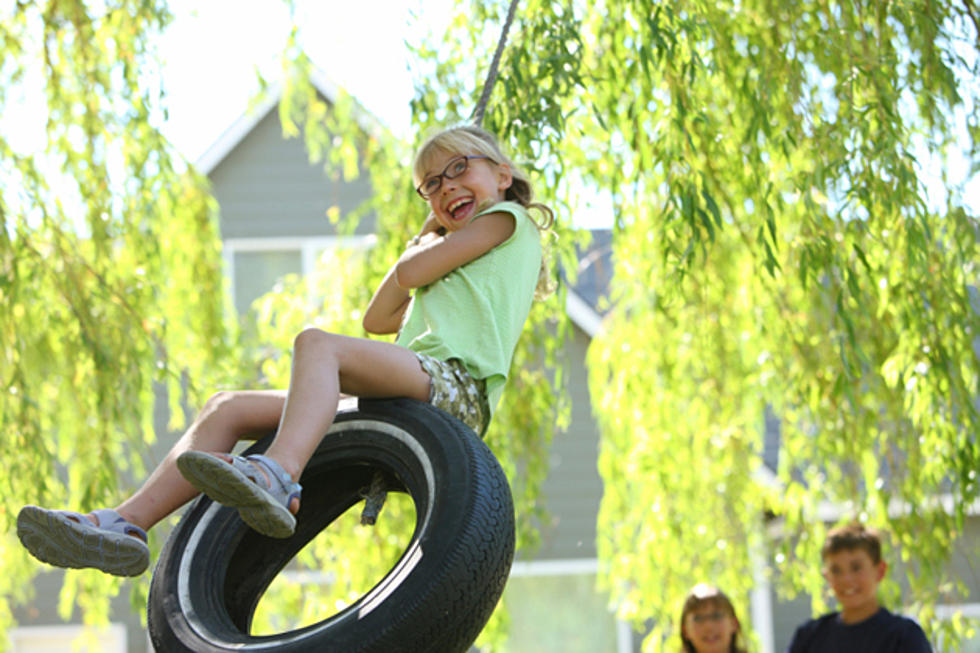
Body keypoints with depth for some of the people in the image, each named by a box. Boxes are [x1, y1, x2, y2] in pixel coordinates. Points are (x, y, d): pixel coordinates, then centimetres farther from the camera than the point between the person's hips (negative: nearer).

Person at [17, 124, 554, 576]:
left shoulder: (507, 217, 13)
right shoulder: (447, 257, 39)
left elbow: (412, 272, 3)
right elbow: (379, 318, 34)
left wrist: (424, 247, 27)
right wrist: (429, 235, 38)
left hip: (457, 385, -9)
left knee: (316, 343, -34)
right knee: (227, 408, -4)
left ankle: (277, 477, -62)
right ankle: (122, 526, -22)